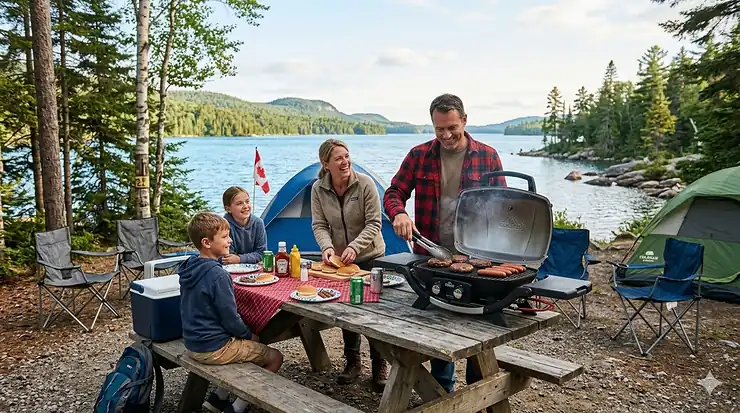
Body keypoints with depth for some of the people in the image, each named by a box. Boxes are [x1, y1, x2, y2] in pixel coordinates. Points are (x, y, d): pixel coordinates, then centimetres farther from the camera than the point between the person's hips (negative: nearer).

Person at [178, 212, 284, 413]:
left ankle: (218, 396, 22)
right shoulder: (218, 275, -25)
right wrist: (250, 335, 0)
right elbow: (231, 320, -20)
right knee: (275, 357, 4)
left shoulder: (188, 267, 2)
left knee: (248, 343, 27)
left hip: (193, 343, 9)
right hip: (213, 349, -9)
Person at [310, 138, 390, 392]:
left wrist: (354, 247, -30)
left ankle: (379, 366, 17)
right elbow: (319, 225, -6)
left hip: (370, 257, -3)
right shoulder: (318, 189, -8)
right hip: (339, 260, 3)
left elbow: (373, 224, -18)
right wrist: (327, 247, -25)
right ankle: (353, 361, 29)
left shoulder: (365, 183, -18)